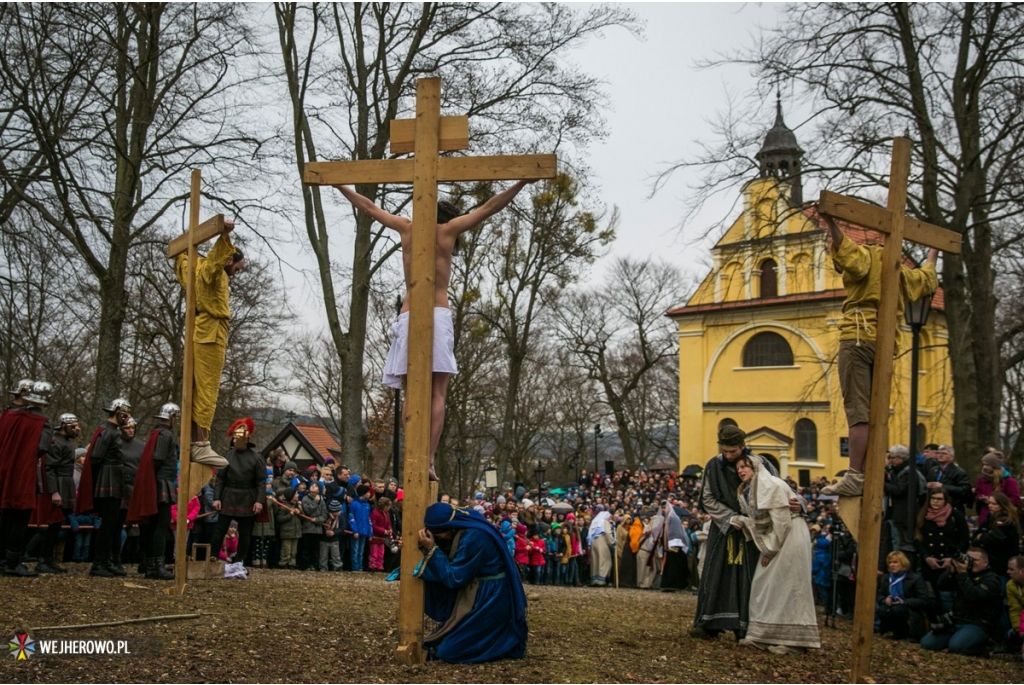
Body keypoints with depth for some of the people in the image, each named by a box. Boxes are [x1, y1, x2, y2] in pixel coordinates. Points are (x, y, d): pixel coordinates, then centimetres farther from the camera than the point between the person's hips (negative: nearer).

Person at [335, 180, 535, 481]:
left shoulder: (406, 227, 11)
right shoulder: (448, 229, 4)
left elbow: (368, 207, 23)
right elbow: (489, 207, 4)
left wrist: (339, 184, 36)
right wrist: (523, 182, 8)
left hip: (407, 317, 3)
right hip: (438, 316, -2)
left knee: (412, 394, 3)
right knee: (436, 394, -4)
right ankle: (429, 460, -14)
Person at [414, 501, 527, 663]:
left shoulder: (473, 538, -27)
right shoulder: (465, 525, 0)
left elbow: (453, 578, -20)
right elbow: (448, 565, 9)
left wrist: (431, 549, -20)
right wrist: (431, 547, -7)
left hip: (489, 599, -10)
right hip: (477, 592, 10)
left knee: (450, 650, -8)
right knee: (446, 640, 15)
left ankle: (503, 646, 4)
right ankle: (499, 639, 17)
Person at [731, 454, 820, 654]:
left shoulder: (770, 485, -15)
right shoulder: (749, 490, 13)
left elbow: (781, 520, -19)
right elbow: (759, 521, 12)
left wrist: (771, 550, -15)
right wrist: (740, 522, -7)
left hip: (790, 536, -9)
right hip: (773, 539, 9)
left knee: (785, 585, -8)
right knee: (764, 585, 7)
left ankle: (791, 639, -3)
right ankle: (764, 635, 12)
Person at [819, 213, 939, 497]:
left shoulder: (867, 255, 4)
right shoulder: (900, 271, 26)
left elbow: (849, 256, -20)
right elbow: (926, 279, 46)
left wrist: (832, 226, -28)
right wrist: (931, 258, 63)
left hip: (859, 337, -7)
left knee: (858, 410, -14)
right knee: (874, 412, 10)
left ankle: (854, 477, -21)